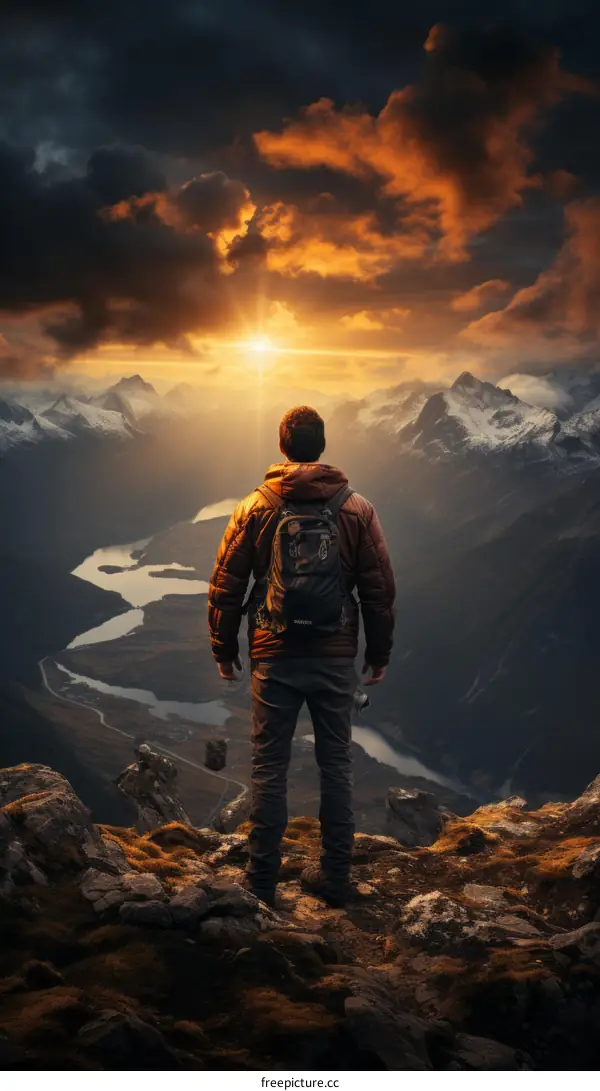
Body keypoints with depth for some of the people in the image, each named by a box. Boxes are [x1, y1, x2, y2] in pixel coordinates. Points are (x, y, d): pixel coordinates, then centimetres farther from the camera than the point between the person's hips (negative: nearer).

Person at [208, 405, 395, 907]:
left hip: (275, 658, -1)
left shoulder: (255, 507, -4)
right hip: (337, 658, 1)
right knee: (336, 764, 11)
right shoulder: (356, 508, -2)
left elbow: (226, 585, -1)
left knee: (270, 768, 7)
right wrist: (379, 653, 10)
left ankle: (262, 879, 14)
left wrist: (224, 648, 11)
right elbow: (380, 588, 0)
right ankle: (335, 876, 19)